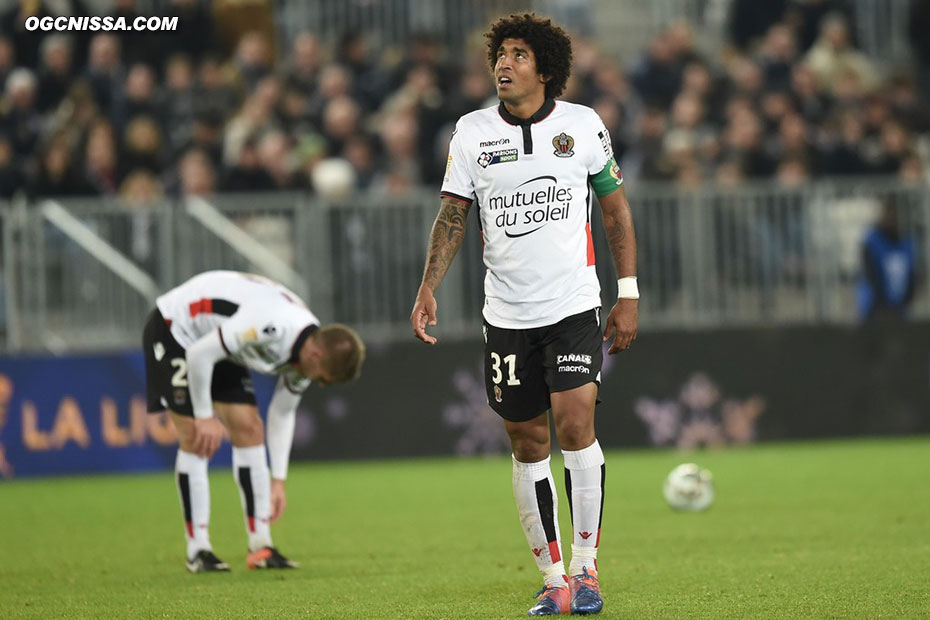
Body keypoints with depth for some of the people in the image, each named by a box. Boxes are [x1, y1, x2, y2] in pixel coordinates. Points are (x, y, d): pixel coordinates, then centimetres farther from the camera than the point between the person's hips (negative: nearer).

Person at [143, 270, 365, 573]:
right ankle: (198, 551, -6)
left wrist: (278, 480, 6)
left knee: (249, 430, -1)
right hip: (174, 329, -8)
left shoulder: (309, 349, -9)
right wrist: (205, 416, -21)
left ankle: (261, 546, 2)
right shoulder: (270, 327, -38)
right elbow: (199, 355, -31)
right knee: (195, 440, -12)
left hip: (217, 341, 8)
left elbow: (282, 414, 5)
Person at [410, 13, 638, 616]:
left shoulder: (583, 125, 0)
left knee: (575, 425, -16)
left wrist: (629, 295, 4)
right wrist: (429, 288, -6)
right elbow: (454, 214, 6)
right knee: (528, 444, 4)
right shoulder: (472, 132, 3)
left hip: (575, 306, -2)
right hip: (507, 314, 2)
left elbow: (616, 207, 7)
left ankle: (585, 567, -5)